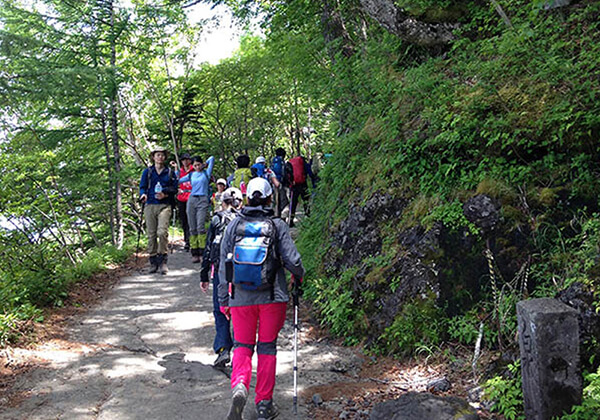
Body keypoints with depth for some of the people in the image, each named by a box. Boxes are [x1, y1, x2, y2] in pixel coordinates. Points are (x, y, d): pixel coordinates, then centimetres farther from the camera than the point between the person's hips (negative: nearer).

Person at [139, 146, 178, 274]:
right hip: (150, 205, 2)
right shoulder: (147, 172, 13)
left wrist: (165, 194, -9)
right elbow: (142, 186, 9)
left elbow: (174, 188, 10)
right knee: (151, 234, 3)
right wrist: (143, 195, -14)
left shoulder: (170, 172, 12)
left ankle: (163, 261, -10)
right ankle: (153, 261, 12)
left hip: (164, 206, -1)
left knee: (162, 232, -17)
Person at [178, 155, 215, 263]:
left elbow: (212, 159, 7)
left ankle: (202, 253, -13)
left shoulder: (206, 173, 9)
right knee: (192, 228, 0)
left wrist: (204, 165, 20)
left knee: (201, 227, -14)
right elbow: (177, 181, 17)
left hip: (203, 200, -3)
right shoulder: (191, 175, 17)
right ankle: (194, 253, 2)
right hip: (192, 200, 4)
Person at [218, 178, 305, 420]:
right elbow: (292, 261, -9)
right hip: (272, 297, -1)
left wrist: (223, 300, 11)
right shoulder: (277, 226, -5)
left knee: (242, 345, 15)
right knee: (267, 346, 12)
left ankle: (239, 385, -12)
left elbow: (224, 265, 3)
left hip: (241, 298, 1)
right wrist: (299, 275, 15)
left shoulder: (234, 225, 1)